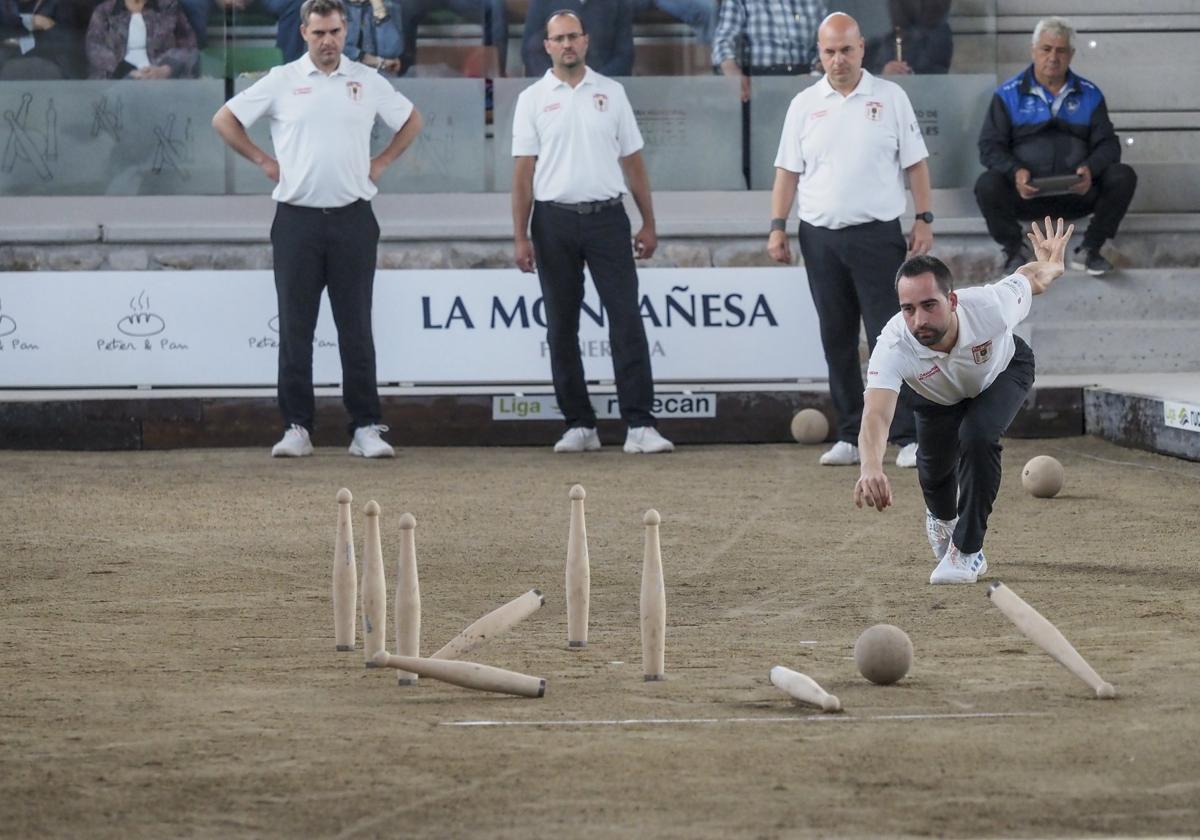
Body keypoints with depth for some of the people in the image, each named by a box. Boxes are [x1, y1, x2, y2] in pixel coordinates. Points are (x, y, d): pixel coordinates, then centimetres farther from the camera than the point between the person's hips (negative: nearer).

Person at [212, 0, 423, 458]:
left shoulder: (367, 81, 7)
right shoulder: (282, 81, 3)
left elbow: (411, 121, 21)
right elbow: (225, 120, 8)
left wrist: (382, 162, 10)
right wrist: (262, 160, 3)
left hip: (352, 219, 1)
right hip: (297, 218, -1)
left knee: (356, 329, 1)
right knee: (295, 329, 1)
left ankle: (366, 428, 3)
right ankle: (296, 428, 4)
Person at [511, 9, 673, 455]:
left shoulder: (610, 92, 9)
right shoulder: (532, 99, 5)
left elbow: (633, 161, 10)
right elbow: (523, 170, 2)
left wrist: (649, 223, 5)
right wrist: (520, 236, -5)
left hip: (606, 218, 0)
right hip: (555, 221, 0)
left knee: (627, 321, -8)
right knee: (561, 329, 3)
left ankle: (640, 425, -10)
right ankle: (579, 426, 11)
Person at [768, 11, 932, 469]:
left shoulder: (890, 98, 4)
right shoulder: (804, 105, 9)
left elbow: (915, 164, 4)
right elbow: (788, 170, 10)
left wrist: (924, 219, -3)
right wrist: (777, 227, 2)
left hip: (878, 234, -3)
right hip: (820, 236, 3)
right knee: (837, 341, 6)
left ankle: (909, 437, -9)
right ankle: (850, 436, 12)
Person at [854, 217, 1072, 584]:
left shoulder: (989, 307, -43)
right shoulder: (893, 346, -45)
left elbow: (1032, 278, -19)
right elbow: (876, 414, -58)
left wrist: (1051, 265, 6)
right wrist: (870, 467, -79)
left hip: (1004, 371, -2)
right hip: (939, 395, 2)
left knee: (977, 437, -26)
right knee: (935, 465, 9)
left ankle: (967, 551, -11)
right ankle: (943, 518, 50)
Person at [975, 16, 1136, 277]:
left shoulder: (1089, 95, 12)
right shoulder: (1009, 94, 6)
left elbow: (1108, 145, 7)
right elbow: (989, 146, 0)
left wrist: (1090, 168, -18)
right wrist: (1015, 172, -22)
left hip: (1077, 194, 2)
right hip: (1026, 194, -2)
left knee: (1123, 176, -23)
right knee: (988, 185, -32)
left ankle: (1089, 250, -5)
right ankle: (1014, 251, -4)